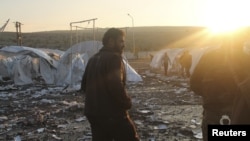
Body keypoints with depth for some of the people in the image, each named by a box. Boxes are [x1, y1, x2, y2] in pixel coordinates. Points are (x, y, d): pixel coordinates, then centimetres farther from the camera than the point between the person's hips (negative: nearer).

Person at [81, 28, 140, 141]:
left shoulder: (93, 59, 14)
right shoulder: (114, 58, -13)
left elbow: (84, 85, 18)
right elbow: (116, 86, -24)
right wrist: (127, 103, -10)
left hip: (93, 112, 9)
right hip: (113, 113, -8)